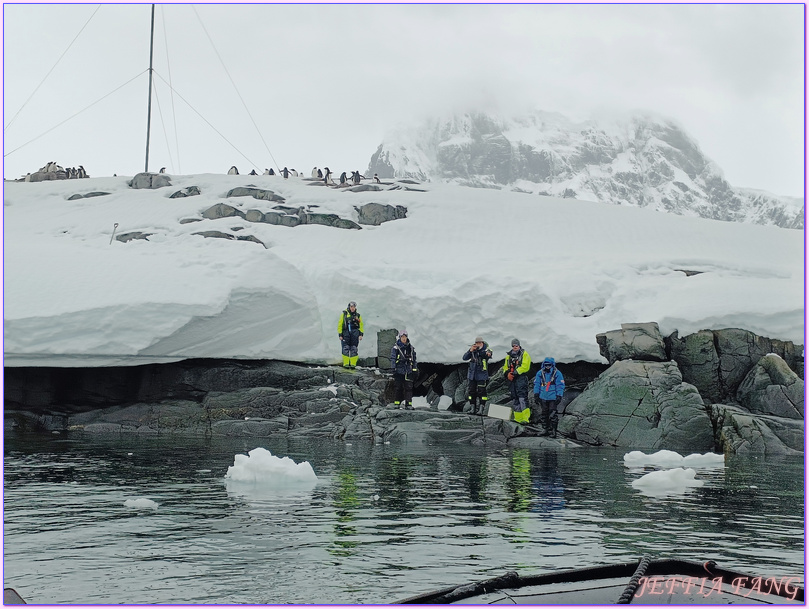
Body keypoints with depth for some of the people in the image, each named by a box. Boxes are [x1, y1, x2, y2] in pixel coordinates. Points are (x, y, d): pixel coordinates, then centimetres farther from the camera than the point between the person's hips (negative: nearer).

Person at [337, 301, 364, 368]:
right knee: (345, 349, -5)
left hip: (355, 333, 1)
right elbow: (340, 325, 4)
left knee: (354, 349, -2)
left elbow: (361, 325, 12)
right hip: (346, 333, -1)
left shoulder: (358, 315, 10)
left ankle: (353, 364, 2)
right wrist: (340, 335, -1)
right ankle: (346, 363, 0)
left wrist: (361, 334, 2)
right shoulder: (344, 314, 4)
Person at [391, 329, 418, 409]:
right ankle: (396, 403, 9)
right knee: (399, 387, 0)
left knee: (409, 387, -3)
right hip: (399, 371, -3)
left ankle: (408, 404, -3)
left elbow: (414, 359, 17)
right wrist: (394, 369, -7)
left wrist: (415, 369, 14)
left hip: (408, 371, 3)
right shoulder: (396, 347, -1)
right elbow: (393, 359, -1)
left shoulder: (410, 348, 11)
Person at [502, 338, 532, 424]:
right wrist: (507, 373, -3)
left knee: (522, 398, -16)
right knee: (514, 399, 8)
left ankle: (525, 418, -21)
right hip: (511, 379, 7)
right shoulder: (509, 355, 19)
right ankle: (518, 418, 13)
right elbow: (505, 367, 19)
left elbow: (525, 367, -11)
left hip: (521, 378, -7)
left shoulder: (524, 354, 1)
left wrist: (515, 372, -18)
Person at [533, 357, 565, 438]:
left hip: (553, 398, -4)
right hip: (543, 398, 4)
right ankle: (545, 429, 21)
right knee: (543, 414, 10)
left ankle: (553, 430, 3)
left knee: (553, 415, -3)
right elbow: (536, 385, 11)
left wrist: (559, 396, -10)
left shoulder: (557, 374, -4)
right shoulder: (540, 373, 5)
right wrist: (536, 394, 6)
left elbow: (560, 386, -4)